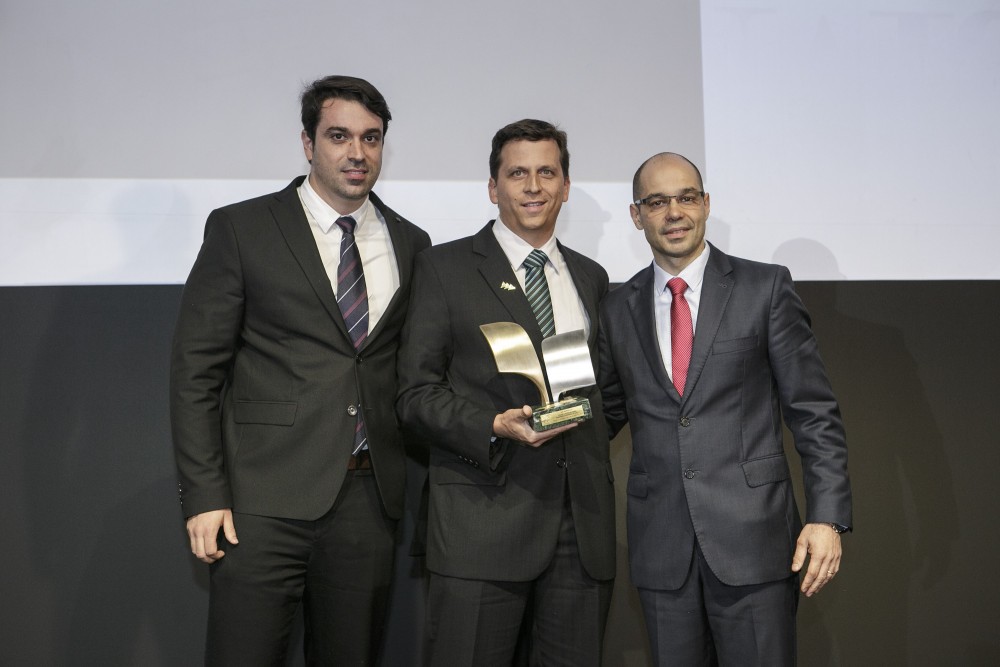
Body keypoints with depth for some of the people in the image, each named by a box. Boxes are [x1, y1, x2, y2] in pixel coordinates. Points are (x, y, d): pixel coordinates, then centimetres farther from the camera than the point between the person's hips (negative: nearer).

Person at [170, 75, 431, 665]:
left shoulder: (411, 244, 10)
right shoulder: (241, 229, 0)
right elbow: (196, 368, -2)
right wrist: (204, 496, -8)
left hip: (370, 500, 4)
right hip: (267, 502, -3)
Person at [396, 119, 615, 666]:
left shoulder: (591, 277, 18)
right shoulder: (445, 267, 4)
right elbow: (416, 394, -2)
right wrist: (495, 427, -17)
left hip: (582, 520, 4)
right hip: (483, 516, -4)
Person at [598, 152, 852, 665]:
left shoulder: (765, 288, 0)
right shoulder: (618, 309, 9)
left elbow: (813, 410, -2)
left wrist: (827, 515, -9)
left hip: (752, 534, -2)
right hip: (660, 544, 3)